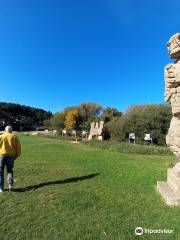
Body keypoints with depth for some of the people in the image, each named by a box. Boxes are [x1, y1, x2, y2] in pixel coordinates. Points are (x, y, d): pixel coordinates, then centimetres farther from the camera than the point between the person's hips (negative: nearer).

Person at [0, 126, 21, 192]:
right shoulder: (14, 137, 5)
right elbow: (18, 147, 2)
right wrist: (16, 156, 11)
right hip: (10, 156, 1)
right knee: (10, 171, 15)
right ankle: (11, 184, 1)